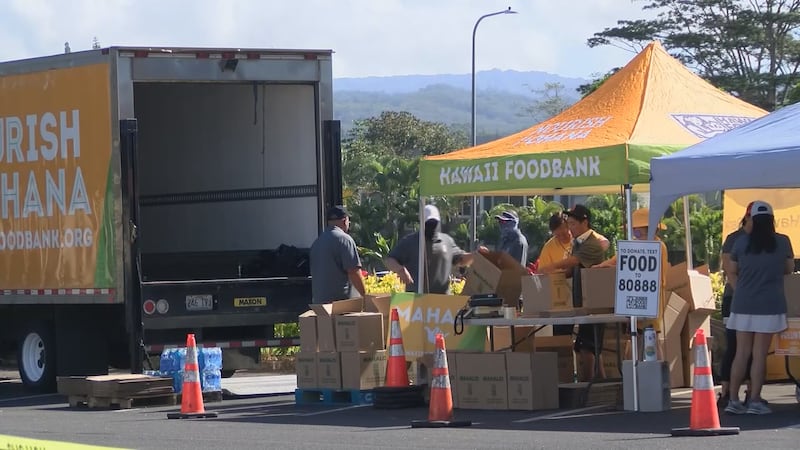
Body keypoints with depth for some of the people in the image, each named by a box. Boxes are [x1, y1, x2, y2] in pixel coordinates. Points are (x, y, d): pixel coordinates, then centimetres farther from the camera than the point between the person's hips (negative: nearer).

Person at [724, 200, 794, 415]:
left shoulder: (741, 243, 0)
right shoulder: (783, 243, -3)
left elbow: (732, 273, 7)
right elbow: (789, 269, 13)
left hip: (743, 306, 2)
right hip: (770, 306, -2)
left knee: (741, 353, 8)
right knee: (760, 354, 0)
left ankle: (733, 400, 8)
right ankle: (754, 401, -2)